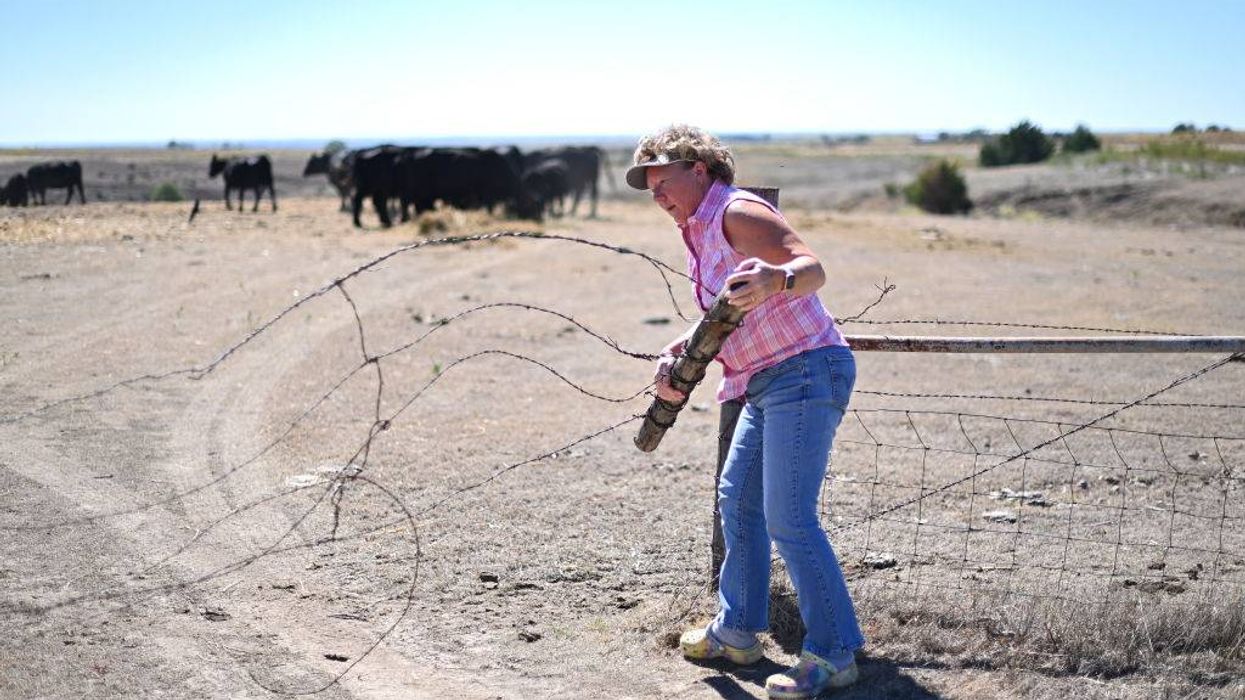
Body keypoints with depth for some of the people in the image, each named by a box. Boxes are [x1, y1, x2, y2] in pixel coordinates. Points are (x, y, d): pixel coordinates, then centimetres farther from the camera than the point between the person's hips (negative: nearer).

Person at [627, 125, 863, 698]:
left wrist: (775, 279, -46)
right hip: (768, 385, 11)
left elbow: (812, 267, -25)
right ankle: (737, 630, 29)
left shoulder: (737, 211, -12)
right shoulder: (701, 235, 18)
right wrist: (675, 355, 2)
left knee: (789, 519, -12)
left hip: (805, 373, -11)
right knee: (738, 497, 17)